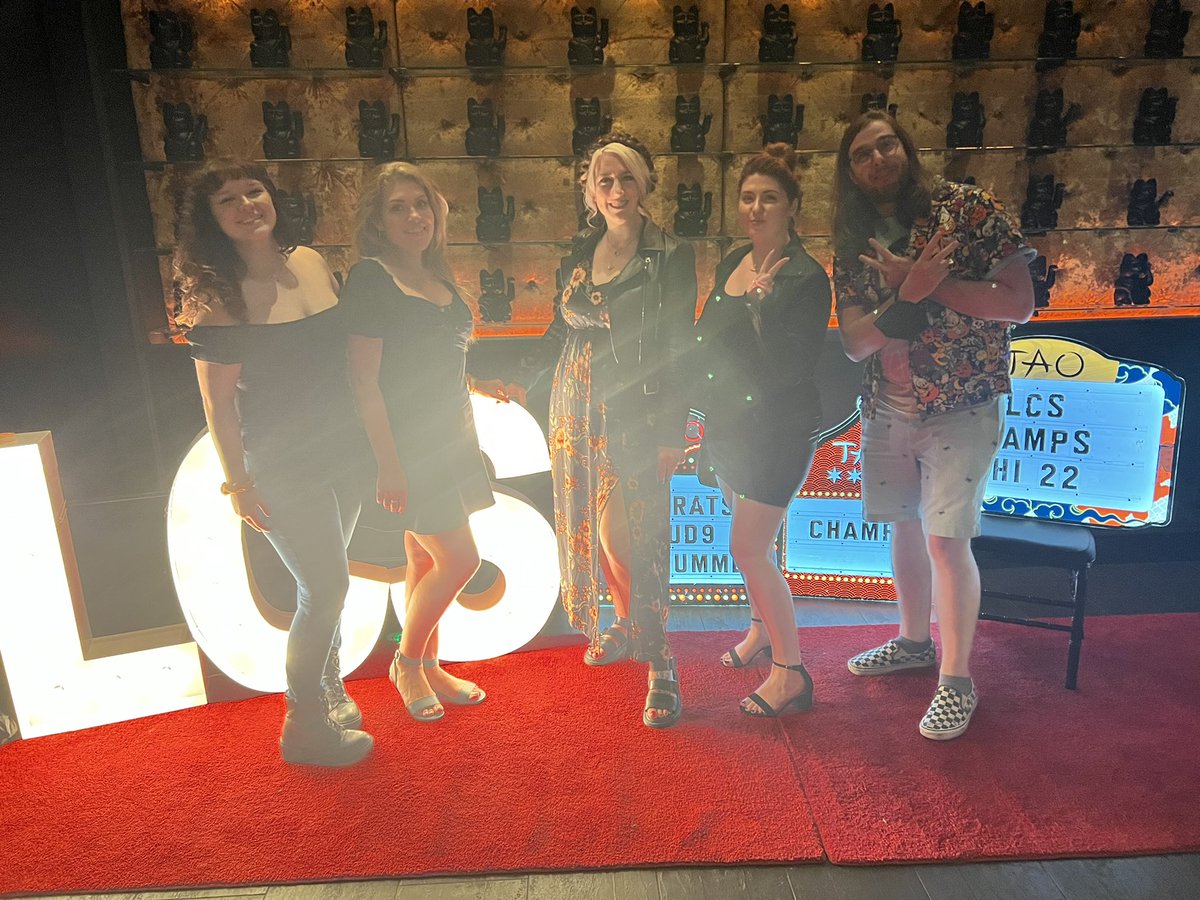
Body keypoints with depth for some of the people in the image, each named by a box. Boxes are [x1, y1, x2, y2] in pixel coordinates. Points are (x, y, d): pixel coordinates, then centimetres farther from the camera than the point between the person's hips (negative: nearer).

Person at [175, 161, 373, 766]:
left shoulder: (312, 262, 3)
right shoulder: (217, 294, -13)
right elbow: (218, 400, -12)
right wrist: (238, 483, -12)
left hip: (343, 451, 6)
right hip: (282, 466, -5)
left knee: (327, 579, 17)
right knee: (325, 587, -2)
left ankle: (328, 687, 39)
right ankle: (304, 726, 19)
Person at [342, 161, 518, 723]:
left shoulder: (438, 277, 12)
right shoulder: (370, 279, -12)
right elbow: (364, 377, -17)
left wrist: (478, 385, 20)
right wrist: (388, 464, -21)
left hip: (448, 438, 7)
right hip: (406, 443, -7)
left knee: (426, 561, 15)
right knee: (459, 558, -6)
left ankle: (427, 669, 30)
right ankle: (406, 661, 18)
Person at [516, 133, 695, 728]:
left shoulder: (672, 256, -5)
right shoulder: (579, 252, 9)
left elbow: (677, 348, -8)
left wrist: (672, 432, -12)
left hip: (635, 412, -5)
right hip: (576, 405, 6)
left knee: (621, 534, -12)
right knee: (586, 524, 11)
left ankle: (659, 661, 2)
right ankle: (625, 625, 33)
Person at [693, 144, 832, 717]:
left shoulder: (806, 278, -14)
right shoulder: (732, 264, 9)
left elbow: (792, 368, -22)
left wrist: (761, 299, -25)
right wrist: (710, 416, 16)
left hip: (778, 433, -7)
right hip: (730, 427, 8)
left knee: (749, 548, -9)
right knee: (753, 542, 20)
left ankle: (791, 671, 5)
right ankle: (761, 628, 41)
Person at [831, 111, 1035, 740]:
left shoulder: (968, 208, -6)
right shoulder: (853, 244, 4)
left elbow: (1020, 304, -11)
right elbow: (854, 342, -5)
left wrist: (930, 284, -19)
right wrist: (908, 291, -21)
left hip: (960, 406, -4)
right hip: (887, 410, 5)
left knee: (945, 538, -8)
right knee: (905, 527, 15)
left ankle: (957, 680, 10)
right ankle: (914, 641, 35)